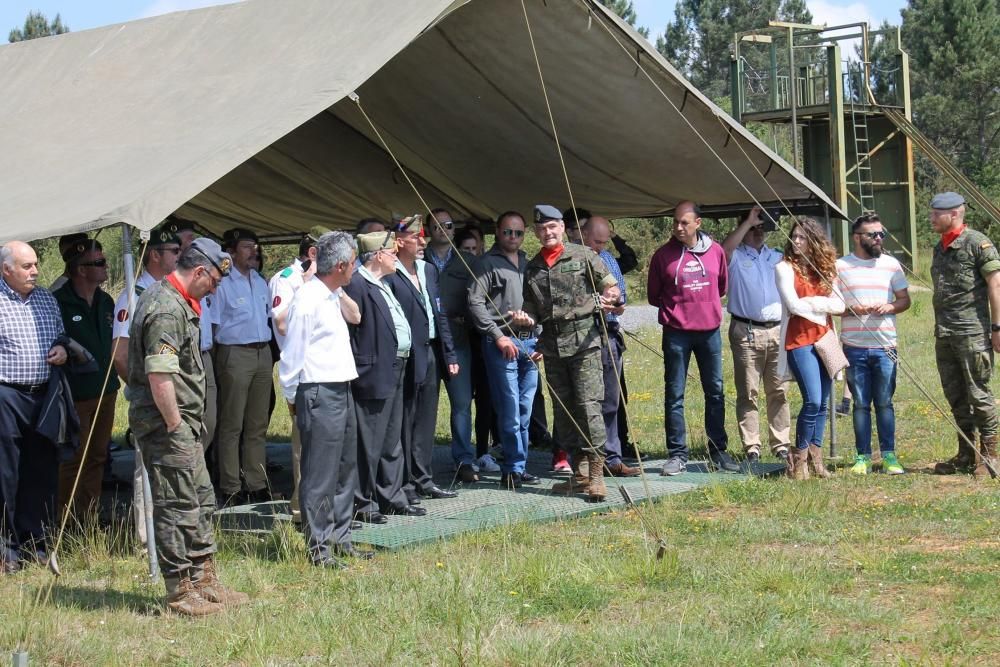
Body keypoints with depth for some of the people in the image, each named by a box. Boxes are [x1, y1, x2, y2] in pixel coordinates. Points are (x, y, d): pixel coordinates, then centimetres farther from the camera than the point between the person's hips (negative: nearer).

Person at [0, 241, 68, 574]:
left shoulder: (46, 299, 13)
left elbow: (60, 335, 26)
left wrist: (61, 348, 4)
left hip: (43, 395, 6)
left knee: (41, 472, 9)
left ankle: (35, 544, 19)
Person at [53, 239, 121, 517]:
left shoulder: (106, 301, 11)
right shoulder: (58, 302, -14)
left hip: (106, 391, 7)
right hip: (75, 395, -7)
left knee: (98, 455, 12)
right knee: (74, 458, -4)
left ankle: (93, 512, 20)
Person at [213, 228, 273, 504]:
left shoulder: (260, 282, 15)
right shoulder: (222, 283, -7)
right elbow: (213, 326, -10)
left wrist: (268, 353, 16)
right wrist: (218, 362, -14)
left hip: (263, 354, 7)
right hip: (236, 354, -7)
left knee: (258, 424, 11)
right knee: (232, 425, -3)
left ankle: (257, 485, 17)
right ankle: (230, 489, 0)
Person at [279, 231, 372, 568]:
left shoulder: (332, 296, 12)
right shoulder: (307, 300, -16)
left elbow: (355, 316, 32)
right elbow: (292, 354, -12)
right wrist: (292, 398, -6)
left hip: (342, 391, 10)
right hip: (319, 394, -10)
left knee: (345, 468, 16)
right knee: (320, 474, -4)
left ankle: (340, 539, 26)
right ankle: (319, 547, 3)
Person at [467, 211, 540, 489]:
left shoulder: (528, 264, 18)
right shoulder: (487, 264, -2)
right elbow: (475, 303, -9)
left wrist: (536, 328, 10)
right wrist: (498, 336, -13)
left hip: (529, 341, 6)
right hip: (502, 343, -6)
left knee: (525, 411, 8)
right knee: (510, 410, -6)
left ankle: (518, 468, 15)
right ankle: (514, 468, 1)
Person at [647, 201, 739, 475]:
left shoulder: (715, 251, 4)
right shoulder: (663, 255, -1)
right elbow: (653, 295, 8)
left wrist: (706, 304, 13)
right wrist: (676, 307, 6)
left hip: (710, 330, 2)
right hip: (676, 332, -2)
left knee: (715, 391, 8)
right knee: (674, 395, -1)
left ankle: (718, 450, 17)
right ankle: (677, 454, 4)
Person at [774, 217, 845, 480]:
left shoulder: (824, 269, 13)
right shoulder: (785, 268, -1)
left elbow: (839, 305, 6)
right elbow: (793, 305, -11)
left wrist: (812, 303, -8)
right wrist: (823, 304, 0)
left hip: (824, 339, 5)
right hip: (799, 340, -5)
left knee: (822, 403, 5)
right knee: (812, 401, -15)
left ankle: (815, 456, 14)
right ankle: (799, 457, -2)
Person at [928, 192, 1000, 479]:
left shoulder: (977, 243, -8)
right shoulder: (939, 248, 15)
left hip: (972, 334, -8)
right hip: (944, 335, 8)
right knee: (955, 396, 11)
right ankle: (966, 455, 19)